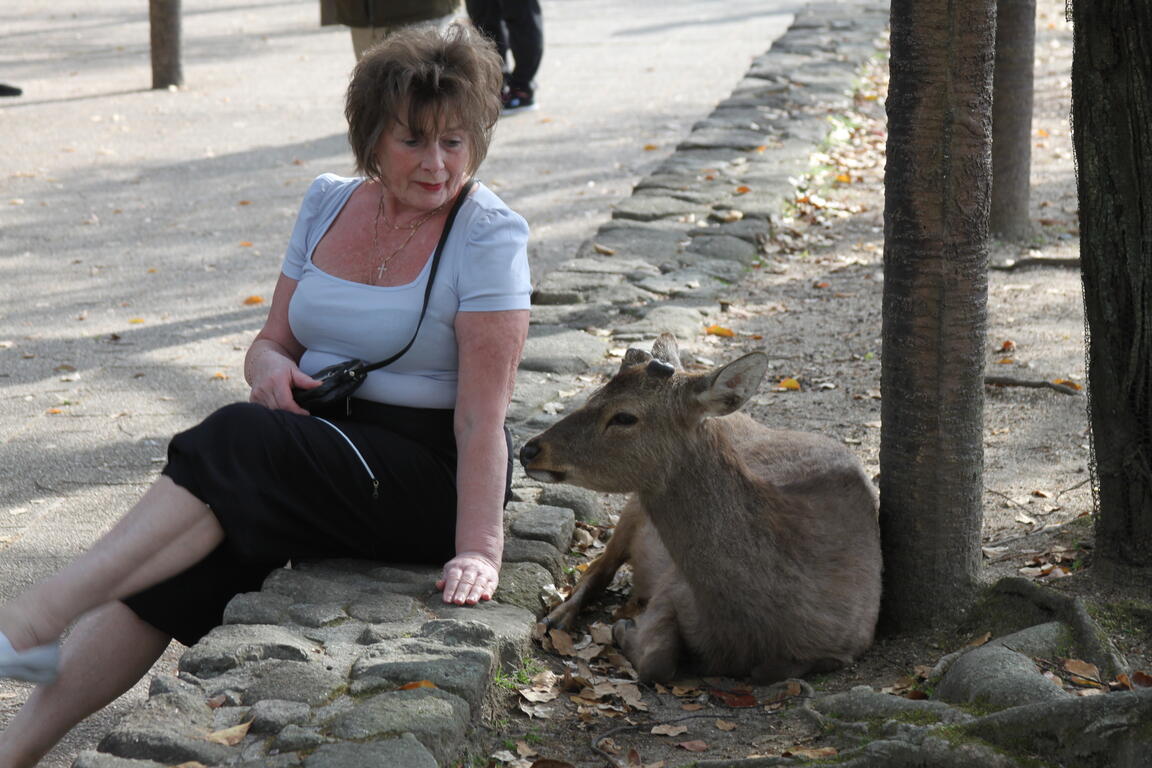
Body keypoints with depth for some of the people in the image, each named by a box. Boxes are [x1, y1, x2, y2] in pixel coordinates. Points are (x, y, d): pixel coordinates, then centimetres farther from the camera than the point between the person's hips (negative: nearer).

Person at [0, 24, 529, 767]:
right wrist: (271, 367, -11)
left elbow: (483, 414, -17)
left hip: (428, 474, -5)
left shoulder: (488, 234, -10)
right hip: (323, 443, 6)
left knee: (237, 444, -30)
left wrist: (478, 548, -26)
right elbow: (273, 341, 14)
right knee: (185, 558, -21)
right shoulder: (329, 203, 8)